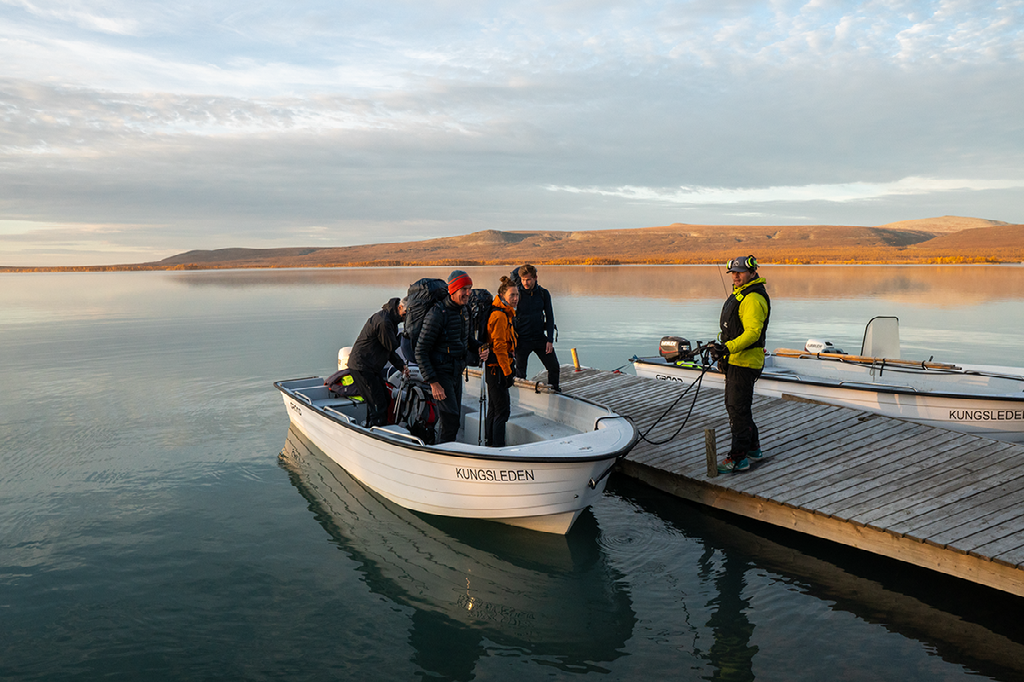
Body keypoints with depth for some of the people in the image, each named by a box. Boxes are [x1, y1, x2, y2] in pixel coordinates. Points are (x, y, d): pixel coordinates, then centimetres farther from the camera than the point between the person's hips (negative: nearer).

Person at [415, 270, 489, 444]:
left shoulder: (463, 310, 5)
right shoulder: (437, 314, -21)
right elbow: (420, 352, -20)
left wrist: (478, 348, -1)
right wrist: (433, 383, -23)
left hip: (457, 372, 8)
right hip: (440, 373, -8)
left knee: (453, 420, 14)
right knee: (451, 420, -13)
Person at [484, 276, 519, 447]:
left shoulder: (505, 314, 15)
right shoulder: (500, 316, -18)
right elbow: (499, 346, -21)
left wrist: (509, 369, 22)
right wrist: (507, 372, -20)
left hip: (493, 369, 11)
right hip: (497, 368, -11)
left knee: (494, 409, 18)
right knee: (502, 410, -7)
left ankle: (489, 445, 28)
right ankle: (498, 446, -3)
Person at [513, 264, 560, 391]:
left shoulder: (543, 293, -1)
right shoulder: (517, 293, -9)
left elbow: (549, 317, 4)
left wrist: (550, 340, -2)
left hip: (540, 337, 3)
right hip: (522, 339, -3)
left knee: (554, 366, 4)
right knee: (520, 373, 1)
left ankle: (553, 390, 25)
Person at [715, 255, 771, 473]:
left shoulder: (754, 299, -17)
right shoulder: (739, 294, 18)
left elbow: (752, 332, -26)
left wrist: (729, 347, -36)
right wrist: (723, 352, 27)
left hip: (745, 361, -11)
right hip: (735, 360, 11)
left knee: (738, 408, -9)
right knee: (733, 405, 16)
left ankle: (738, 457, -5)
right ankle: (752, 447, 28)